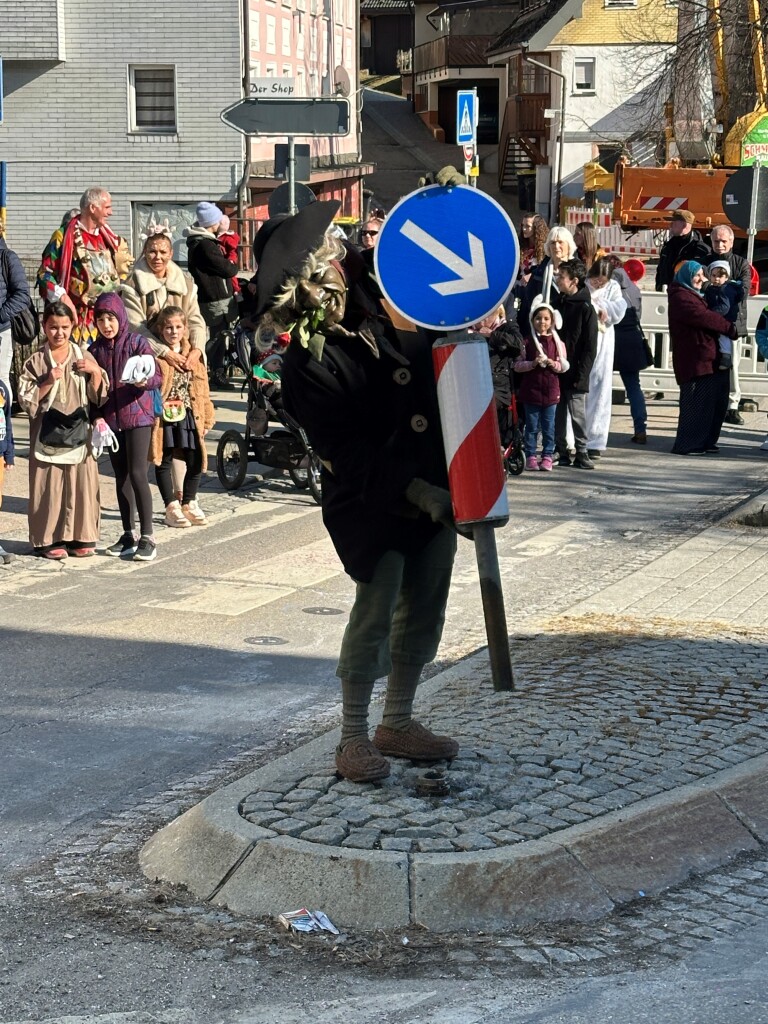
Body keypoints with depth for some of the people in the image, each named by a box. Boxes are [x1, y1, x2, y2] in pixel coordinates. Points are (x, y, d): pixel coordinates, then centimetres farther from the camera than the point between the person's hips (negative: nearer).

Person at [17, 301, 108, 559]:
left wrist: (95, 372, -11)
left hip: (79, 433, 2)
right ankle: (49, 539, 5)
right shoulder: (36, 361, 2)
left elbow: (100, 396, 6)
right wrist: (48, 382, -16)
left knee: (81, 483, 2)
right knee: (50, 486, -2)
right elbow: (26, 400, -3)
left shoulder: (84, 357, 7)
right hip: (47, 435, -2)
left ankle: (80, 537, 12)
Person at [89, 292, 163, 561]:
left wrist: (144, 380, -31)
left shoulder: (137, 342, -5)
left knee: (137, 475, -12)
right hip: (110, 418, 5)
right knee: (121, 477, 10)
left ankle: (147, 537, -8)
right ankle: (129, 536, 18)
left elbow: (157, 376, -9)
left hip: (137, 416, -5)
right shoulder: (95, 350, 8)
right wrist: (97, 417, -3)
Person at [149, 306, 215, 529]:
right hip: (164, 418, -4)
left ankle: (189, 503, 23)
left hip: (190, 417, 4)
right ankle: (171, 507, 11)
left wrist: (206, 419, 9)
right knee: (164, 461, 2)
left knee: (195, 461, 7)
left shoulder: (193, 359, 11)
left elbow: (203, 391, 12)